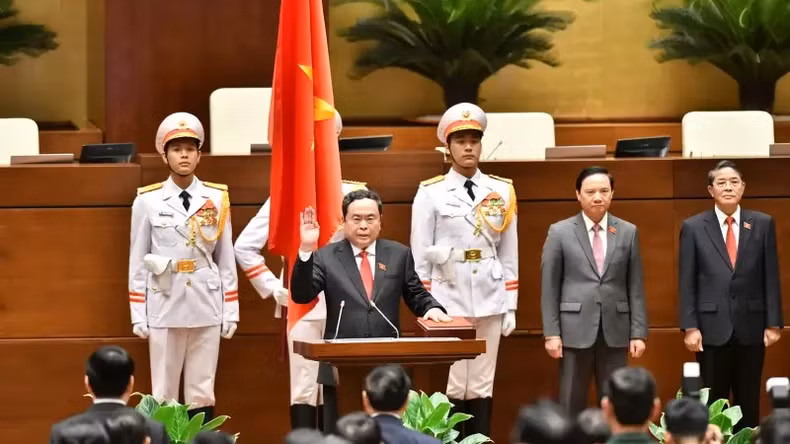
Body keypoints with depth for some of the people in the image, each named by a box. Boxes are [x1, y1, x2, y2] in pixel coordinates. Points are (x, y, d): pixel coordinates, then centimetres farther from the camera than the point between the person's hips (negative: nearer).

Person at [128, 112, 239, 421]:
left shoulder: (217, 199, 4)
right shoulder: (147, 201, 0)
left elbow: (226, 258, 6)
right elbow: (138, 260, 2)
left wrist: (231, 311, 4)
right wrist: (138, 314, -1)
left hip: (206, 306, 1)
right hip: (165, 306, -1)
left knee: (202, 394, 5)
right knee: (164, 395, 2)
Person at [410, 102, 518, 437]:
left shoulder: (502, 192, 7)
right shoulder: (430, 194, 0)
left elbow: (509, 254, 8)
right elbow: (420, 256, 0)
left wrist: (510, 306, 6)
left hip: (489, 302, 3)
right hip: (448, 300, -2)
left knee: (482, 387, 6)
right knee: (451, 388, -2)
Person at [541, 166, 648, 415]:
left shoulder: (628, 232, 8)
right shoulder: (560, 232, 3)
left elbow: (636, 287, 7)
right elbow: (549, 287, 1)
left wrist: (638, 332, 2)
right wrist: (551, 333, -5)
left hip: (615, 331, 2)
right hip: (575, 330, -2)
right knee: (571, 404, 3)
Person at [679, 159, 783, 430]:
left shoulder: (763, 224, 4)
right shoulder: (693, 227, 1)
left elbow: (771, 277, 4)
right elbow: (687, 283, 0)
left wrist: (773, 323, 0)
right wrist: (690, 327, -6)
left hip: (751, 327, 1)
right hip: (713, 328, -1)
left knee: (749, 403, 7)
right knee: (713, 404, 4)